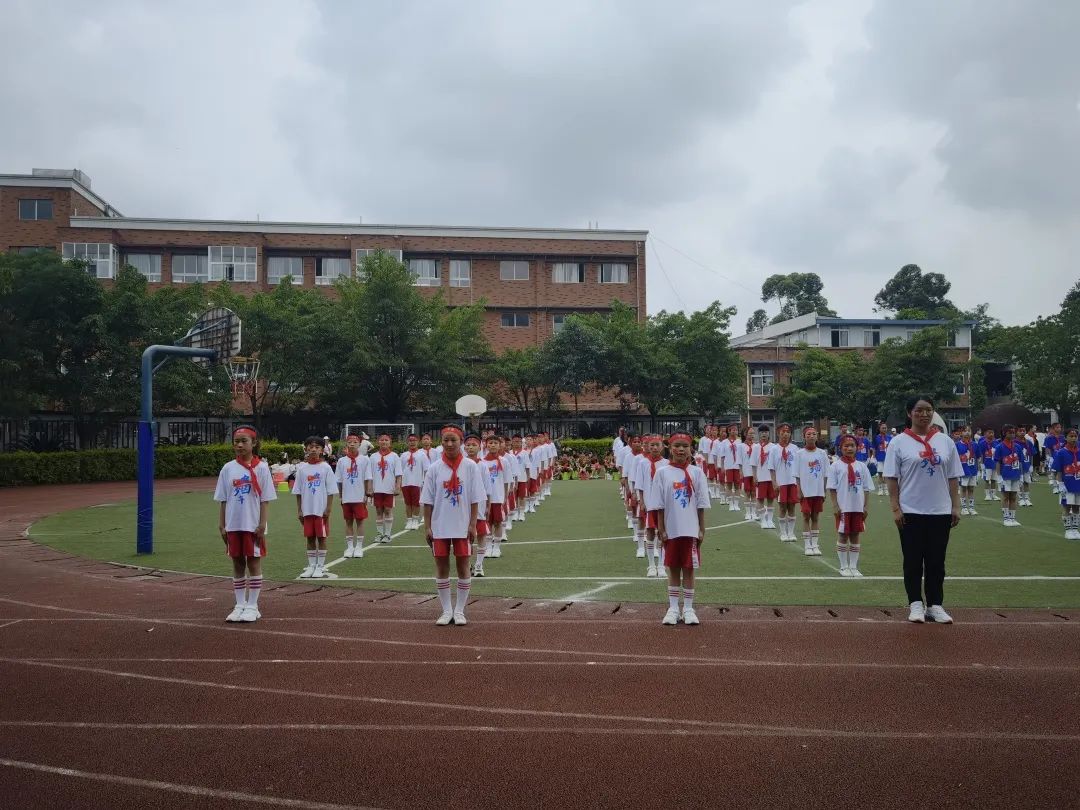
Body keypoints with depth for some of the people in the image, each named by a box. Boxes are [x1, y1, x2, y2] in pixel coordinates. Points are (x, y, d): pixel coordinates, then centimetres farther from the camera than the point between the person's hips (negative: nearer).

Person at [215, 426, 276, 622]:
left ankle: (252, 606, 12)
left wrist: (262, 525, -10)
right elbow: (223, 500, 7)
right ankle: (240, 605, 20)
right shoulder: (228, 468, 5)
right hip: (233, 525, 4)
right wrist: (222, 525, 3)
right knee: (238, 564, 11)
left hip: (253, 525, -3)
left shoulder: (261, 468, -5)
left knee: (253, 563, 3)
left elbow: (265, 499, -5)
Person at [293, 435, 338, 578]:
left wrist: (328, 509, -9)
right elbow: (298, 491, 7)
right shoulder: (302, 468, 4)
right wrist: (299, 510, 3)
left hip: (321, 510, -3)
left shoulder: (325, 467, -4)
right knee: (310, 538, 10)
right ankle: (311, 566, 19)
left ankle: (320, 567, 11)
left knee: (321, 537, 3)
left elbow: (331, 491, -4)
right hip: (307, 510, 3)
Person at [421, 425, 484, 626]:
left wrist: (473, 525, -7)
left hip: (462, 526, -1)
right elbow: (428, 501, 2)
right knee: (442, 567, 7)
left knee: (463, 567, 5)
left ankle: (459, 611, 17)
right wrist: (427, 527, -2)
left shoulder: (470, 467, -3)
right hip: (439, 527, 1)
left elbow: (475, 499, -2)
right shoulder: (434, 468, 0)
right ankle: (446, 610, 19)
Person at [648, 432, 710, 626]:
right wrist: (661, 530, -4)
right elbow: (659, 505, -1)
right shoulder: (662, 473, -2)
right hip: (671, 530, 0)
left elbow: (701, 504, 1)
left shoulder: (696, 472, 0)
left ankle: (688, 608, 15)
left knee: (689, 568, 6)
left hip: (691, 530, 0)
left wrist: (702, 530, -1)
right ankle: (673, 608, 18)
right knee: (673, 568, 10)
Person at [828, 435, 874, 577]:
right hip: (843, 507, -3)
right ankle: (844, 567, 13)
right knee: (842, 536, 4)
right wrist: (835, 506, -10)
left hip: (858, 507, 3)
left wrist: (866, 506, 1)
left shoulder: (862, 466, 6)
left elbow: (866, 489, 7)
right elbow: (832, 488, -4)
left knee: (855, 536, 9)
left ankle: (853, 566, 17)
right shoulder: (836, 466, -2)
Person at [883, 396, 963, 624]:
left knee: (936, 561, 8)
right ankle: (915, 605, 13)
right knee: (913, 561, 4)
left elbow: (953, 478, 9)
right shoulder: (899, 442, -2)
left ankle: (935, 605, 17)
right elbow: (891, 478, -4)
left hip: (940, 512, 3)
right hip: (910, 512, -2)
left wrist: (956, 506, 3)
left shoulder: (945, 442, 7)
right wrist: (895, 509, -9)